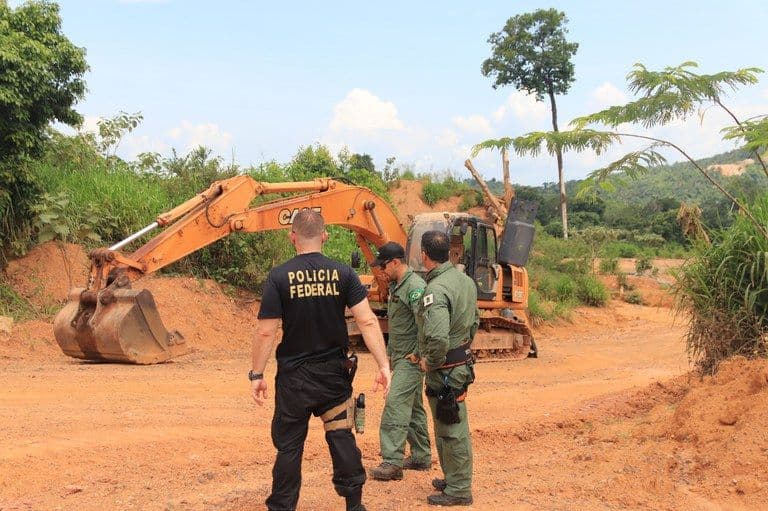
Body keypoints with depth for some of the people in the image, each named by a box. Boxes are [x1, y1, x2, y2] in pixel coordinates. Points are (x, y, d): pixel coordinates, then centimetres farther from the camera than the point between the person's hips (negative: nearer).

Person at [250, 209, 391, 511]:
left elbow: (266, 331, -11)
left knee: (289, 446, 10)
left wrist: (256, 375, -2)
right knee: (341, 439, 13)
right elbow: (367, 321, -10)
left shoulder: (279, 276, -10)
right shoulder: (342, 273, -4)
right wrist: (383, 366, -8)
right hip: (335, 372, 2)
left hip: (294, 375, -2)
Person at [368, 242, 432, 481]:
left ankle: (392, 461, -12)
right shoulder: (396, 286, 15)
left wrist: (417, 354, -20)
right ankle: (421, 456, 25)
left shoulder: (415, 287, -18)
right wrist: (390, 353, 21)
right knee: (413, 407, 15)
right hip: (399, 358, 10)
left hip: (411, 359, -10)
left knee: (396, 404, -14)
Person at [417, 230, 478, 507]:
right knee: (452, 427, 22)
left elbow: (438, 338, -34)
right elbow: (474, 321, 17)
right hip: (462, 362, 9)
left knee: (452, 431, 2)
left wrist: (430, 362, -17)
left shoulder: (436, 290, -24)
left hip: (444, 370, -9)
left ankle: (459, 490, 13)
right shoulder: (465, 280, 6)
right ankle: (454, 479, 35)